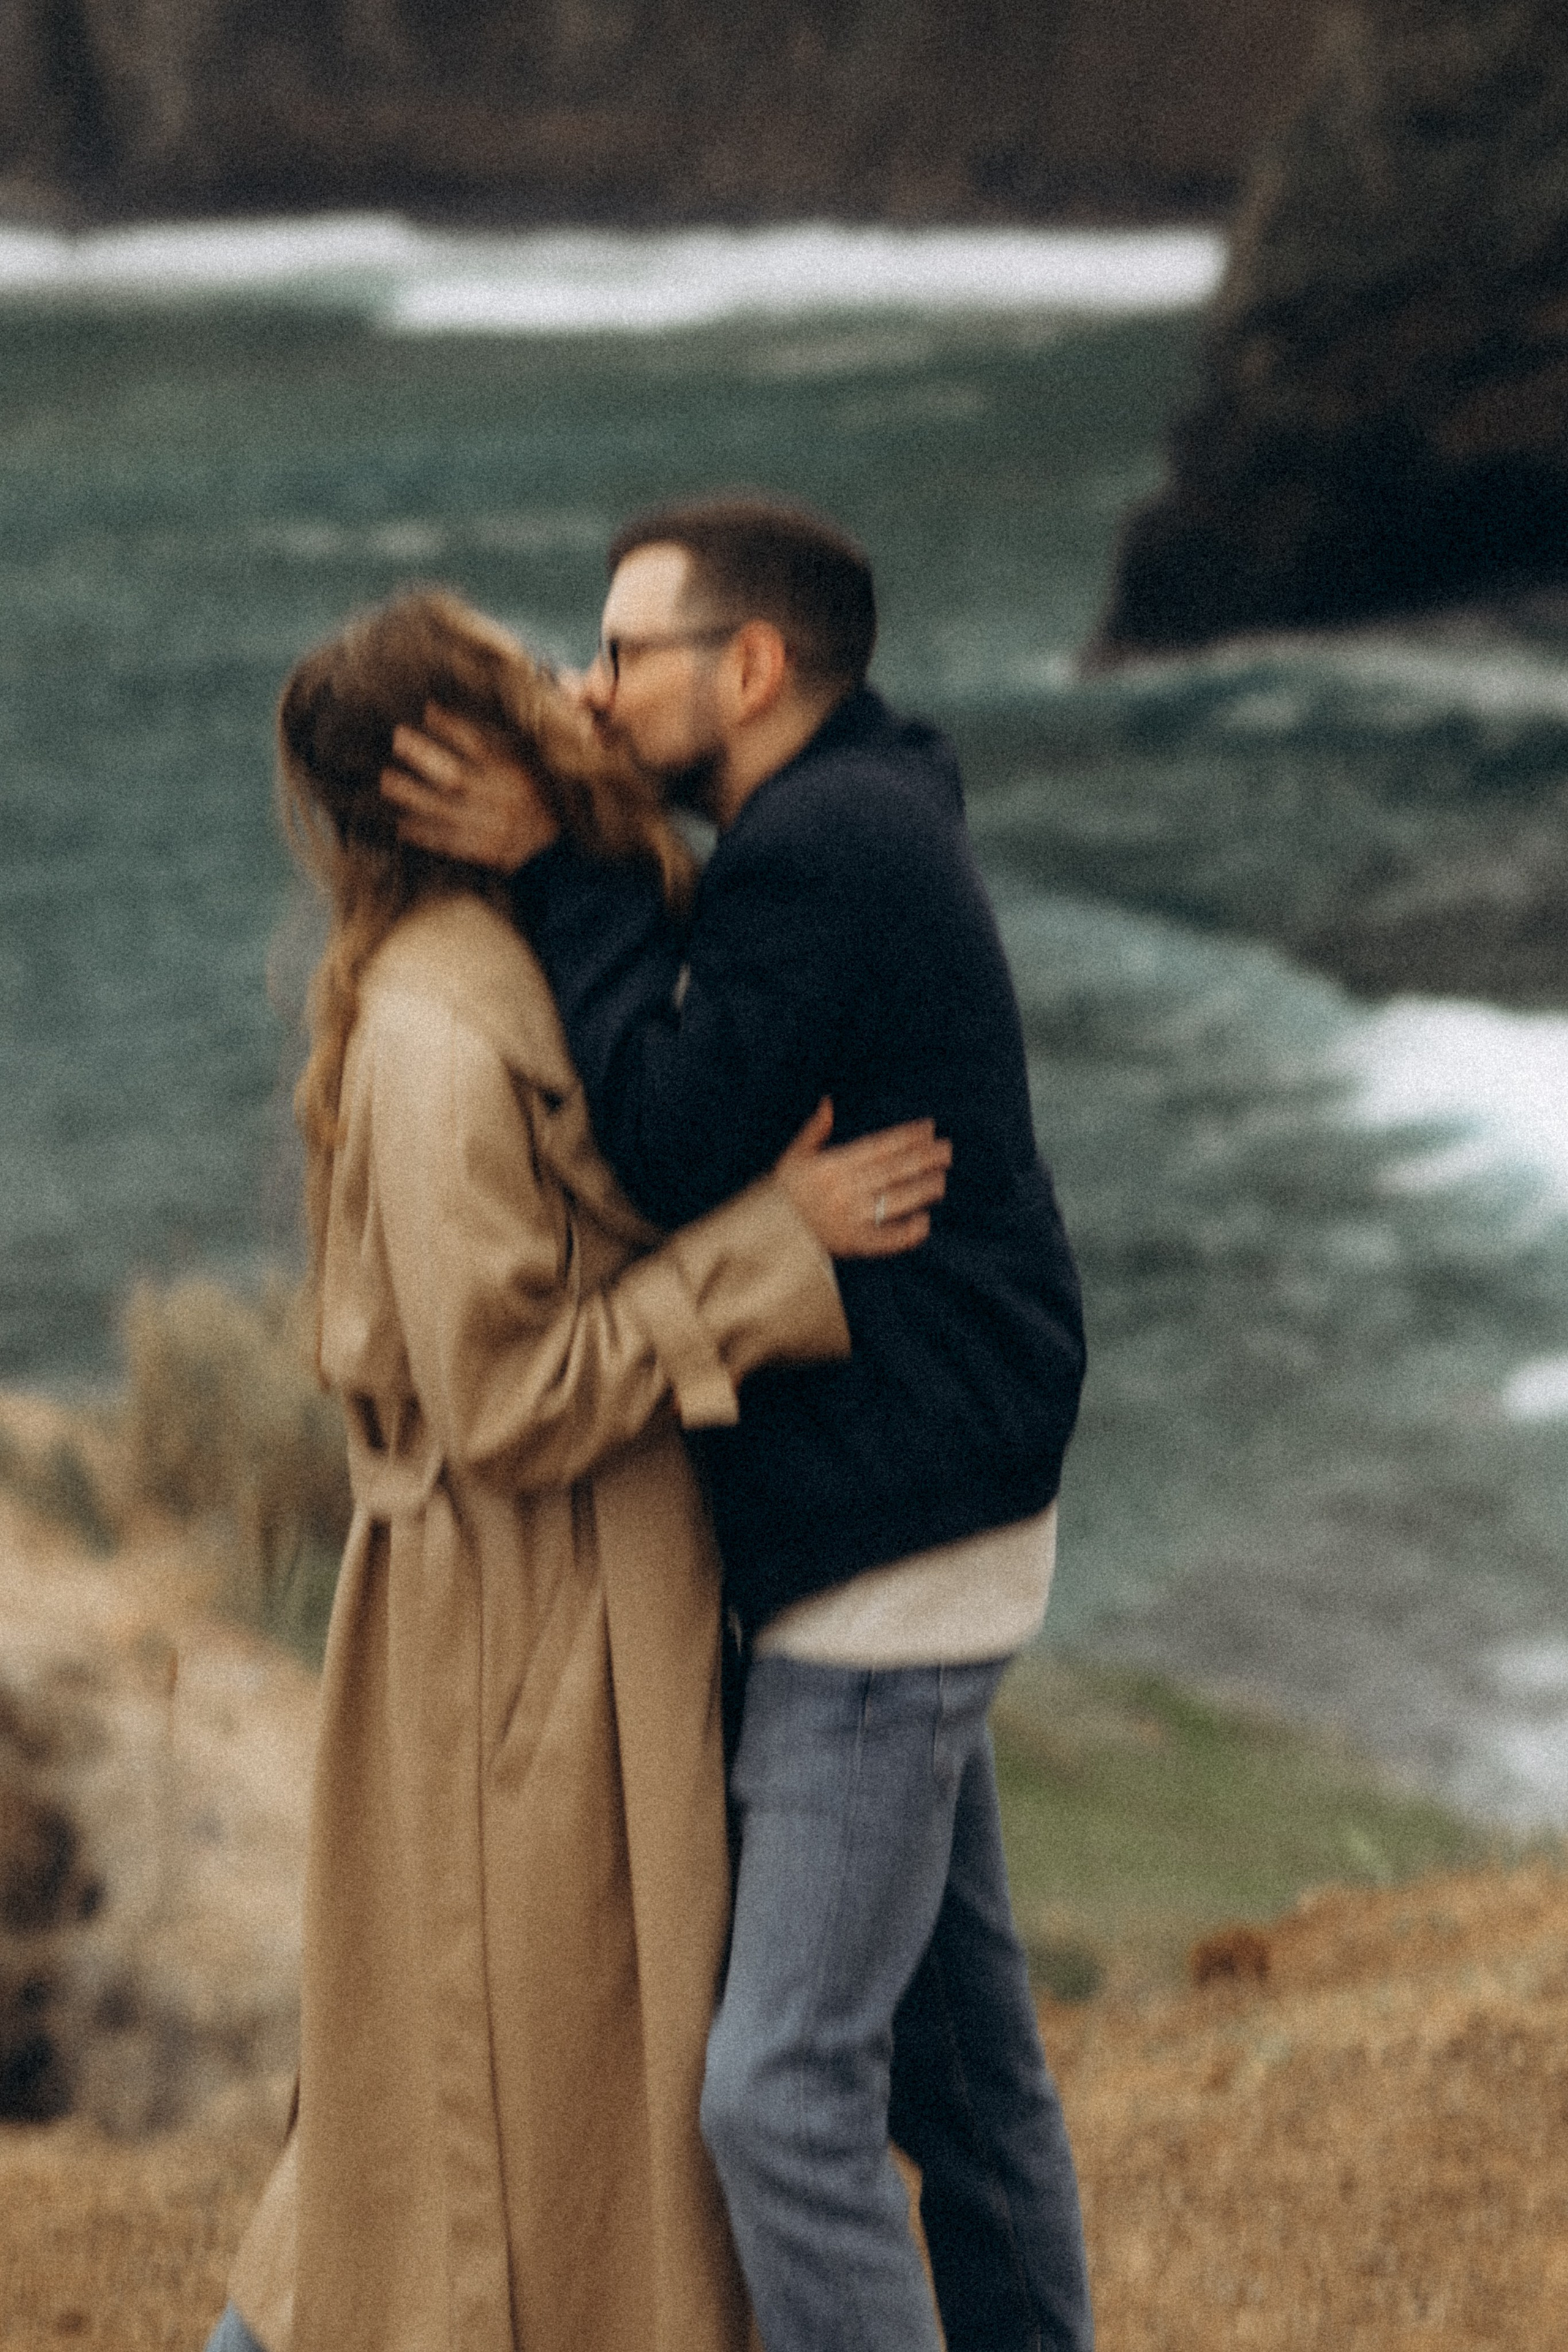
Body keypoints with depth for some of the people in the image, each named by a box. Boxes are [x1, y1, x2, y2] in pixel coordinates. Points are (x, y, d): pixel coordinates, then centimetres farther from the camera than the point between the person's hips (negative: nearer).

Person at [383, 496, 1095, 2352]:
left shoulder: (820, 849, -18)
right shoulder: (870, 824, 14)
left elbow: (678, 1145, -21)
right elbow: (706, 1114, 13)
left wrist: (558, 875, -15)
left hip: (887, 1542, -11)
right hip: (935, 1513, 11)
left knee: (783, 2085, -10)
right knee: (958, 2040, 17)